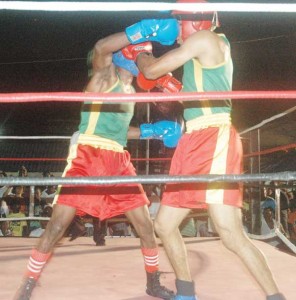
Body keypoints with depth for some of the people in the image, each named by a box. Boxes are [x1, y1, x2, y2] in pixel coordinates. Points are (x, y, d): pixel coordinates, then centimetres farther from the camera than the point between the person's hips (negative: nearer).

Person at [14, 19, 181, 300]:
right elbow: (101, 47, -23)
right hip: (87, 155, -7)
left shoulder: (130, 90, 21)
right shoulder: (105, 72, 0)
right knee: (58, 224, -8)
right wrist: (146, 29, -24)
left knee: (145, 224, 5)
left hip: (119, 161, 7)